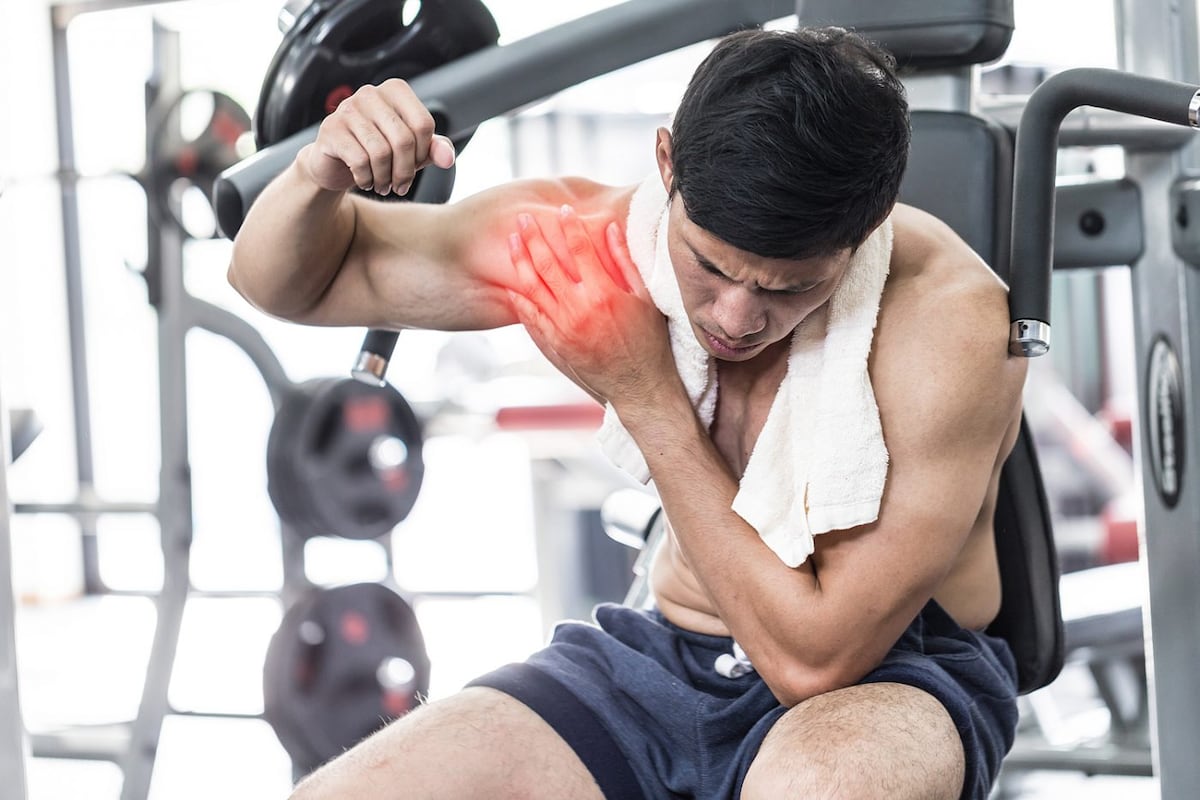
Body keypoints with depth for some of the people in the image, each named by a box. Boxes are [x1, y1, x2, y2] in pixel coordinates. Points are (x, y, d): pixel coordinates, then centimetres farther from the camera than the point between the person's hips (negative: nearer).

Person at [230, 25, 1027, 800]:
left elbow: (815, 657, -25)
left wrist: (646, 395, -24)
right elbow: (285, 280, 3)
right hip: (661, 658, 4)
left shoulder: (949, 318, -23)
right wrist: (319, 176, -21)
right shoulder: (595, 234, -10)